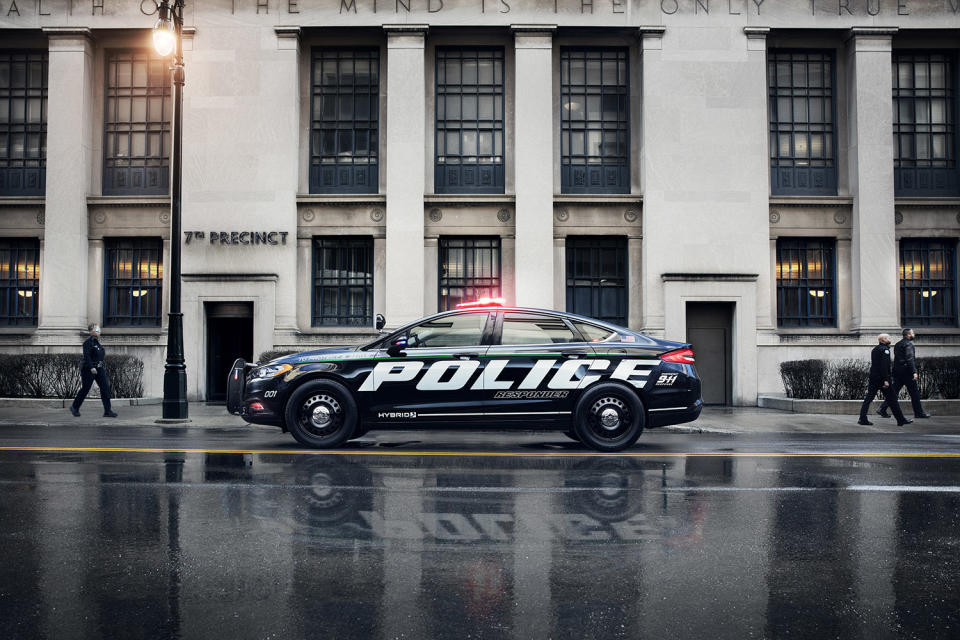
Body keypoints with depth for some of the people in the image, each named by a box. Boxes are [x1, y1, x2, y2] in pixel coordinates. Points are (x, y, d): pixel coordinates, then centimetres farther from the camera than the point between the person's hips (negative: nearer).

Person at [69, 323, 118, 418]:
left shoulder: (97, 342, 14)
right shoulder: (88, 342, -11)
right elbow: (86, 356, -21)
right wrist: (91, 368, -29)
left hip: (99, 369, 8)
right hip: (89, 369, -8)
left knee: (105, 387, -3)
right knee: (85, 389, 3)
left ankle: (107, 411, -6)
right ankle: (74, 407, 24)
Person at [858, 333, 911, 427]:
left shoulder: (875, 349, 16)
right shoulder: (885, 349, -10)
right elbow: (884, 365, -19)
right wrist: (886, 380, -22)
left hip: (873, 378, 8)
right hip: (882, 378, -8)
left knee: (868, 398, 4)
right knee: (892, 399, 0)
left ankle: (862, 419, -1)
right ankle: (901, 420, 7)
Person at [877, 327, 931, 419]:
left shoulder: (897, 344, 17)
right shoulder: (908, 344, -9)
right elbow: (910, 359, -18)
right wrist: (914, 372, -20)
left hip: (897, 371, 8)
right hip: (906, 371, -8)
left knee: (894, 391, 8)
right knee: (914, 392, 1)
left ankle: (882, 409, 0)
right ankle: (919, 412, 6)